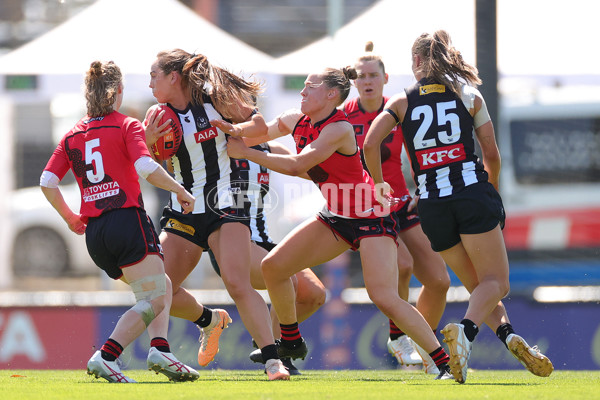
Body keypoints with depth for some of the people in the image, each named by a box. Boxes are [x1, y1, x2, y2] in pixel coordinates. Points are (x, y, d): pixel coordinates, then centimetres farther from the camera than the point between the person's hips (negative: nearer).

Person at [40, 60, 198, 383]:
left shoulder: (72, 135, 16)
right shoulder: (126, 126, 1)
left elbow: (47, 182, 9)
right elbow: (146, 168, -15)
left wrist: (70, 217, 22)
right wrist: (180, 190, -3)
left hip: (94, 233, 7)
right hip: (128, 221, -7)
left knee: (162, 286, 20)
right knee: (153, 300, -7)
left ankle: (159, 349, -1)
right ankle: (106, 356, -24)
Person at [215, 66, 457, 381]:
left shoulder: (339, 129, -23)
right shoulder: (296, 121, 2)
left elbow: (296, 166, -28)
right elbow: (260, 131, 13)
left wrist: (245, 152, -22)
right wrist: (236, 131, -11)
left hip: (370, 219, -9)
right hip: (335, 218, 9)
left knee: (384, 297, -22)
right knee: (273, 266, 3)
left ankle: (445, 363, -17)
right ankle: (291, 343, 20)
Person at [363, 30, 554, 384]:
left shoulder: (401, 102, 9)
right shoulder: (470, 96, 9)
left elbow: (370, 144, -5)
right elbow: (492, 154, 8)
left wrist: (379, 183, 11)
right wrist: (491, 188, 27)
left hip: (432, 205, 2)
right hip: (473, 193, -2)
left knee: (478, 285, 13)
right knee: (496, 282, -2)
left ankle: (508, 334, -13)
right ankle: (466, 330, -32)